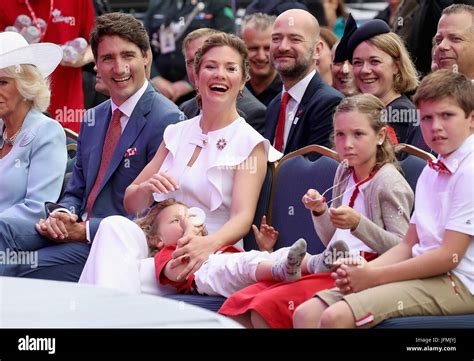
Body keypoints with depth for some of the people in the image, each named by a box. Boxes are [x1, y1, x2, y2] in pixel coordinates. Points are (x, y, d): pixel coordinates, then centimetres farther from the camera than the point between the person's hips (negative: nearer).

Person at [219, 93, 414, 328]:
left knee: (267, 307, -26)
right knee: (237, 306, -11)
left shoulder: (389, 183, -5)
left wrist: (358, 224, -23)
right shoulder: (344, 172, 20)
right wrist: (320, 212, 6)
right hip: (333, 269, 8)